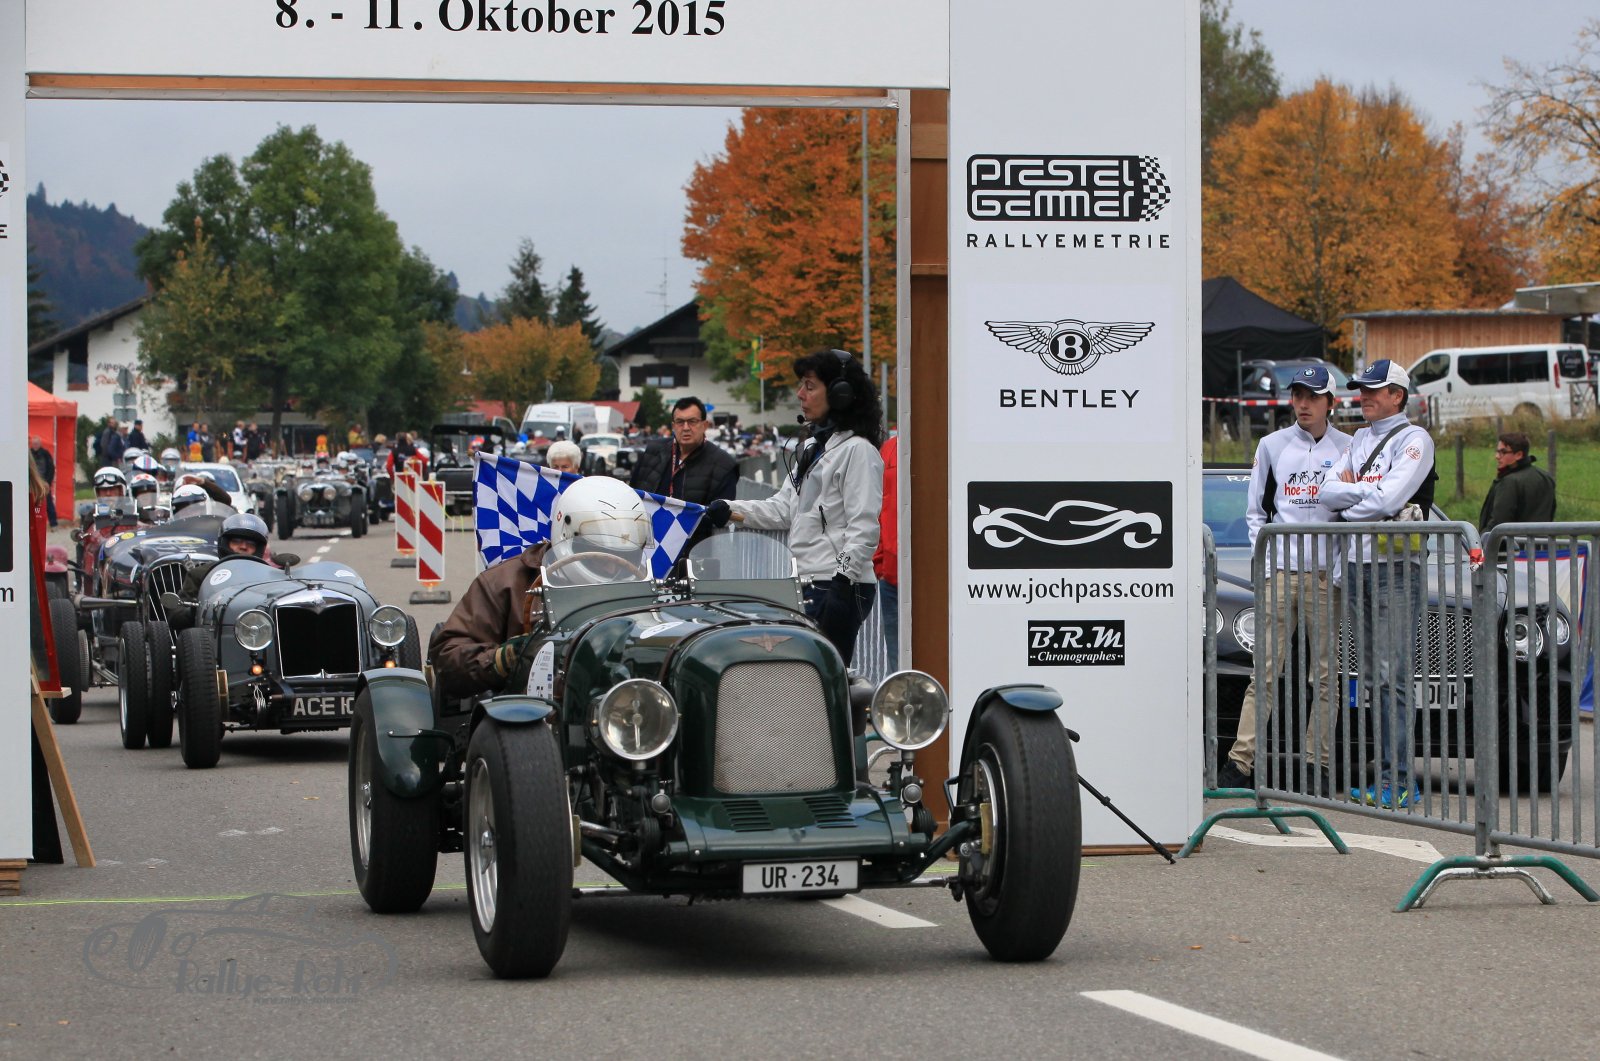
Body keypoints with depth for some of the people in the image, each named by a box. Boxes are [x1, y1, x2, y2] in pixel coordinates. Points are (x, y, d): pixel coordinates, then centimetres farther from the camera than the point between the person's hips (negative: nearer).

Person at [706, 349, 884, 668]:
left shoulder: (857, 450, -10)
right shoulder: (813, 448, 21)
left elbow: (864, 528, -16)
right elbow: (784, 508, 19)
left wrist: (843, 583, -22)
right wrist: (730, 510, 7)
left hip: (840, 588, -9)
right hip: (810, 587, 10)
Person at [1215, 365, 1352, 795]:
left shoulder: (1347, 449, 7)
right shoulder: (1272, 446, 12)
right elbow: (1256, 510, 15)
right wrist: (1265, 559, 3)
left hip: (1325, 573, -1)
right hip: (1278, 572, 1)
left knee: (1326, 671, 0)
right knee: (1266, 670, -4)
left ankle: (1318, 764, 4)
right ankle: (1240, 762, -7)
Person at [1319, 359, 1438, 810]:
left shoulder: (1414, 439, -4)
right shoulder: (1360, 440, 19)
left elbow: (1389, 500, -16)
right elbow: (1328, 492, 9)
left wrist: (1348, 501, -1)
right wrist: (1367, 492, -6)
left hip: (1396, 565, -7)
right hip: (1356, 565, 7)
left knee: (1394, 677, -11)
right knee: (1372, 677, 7)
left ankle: (1397, 781, -12)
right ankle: (1387, 777, 9)